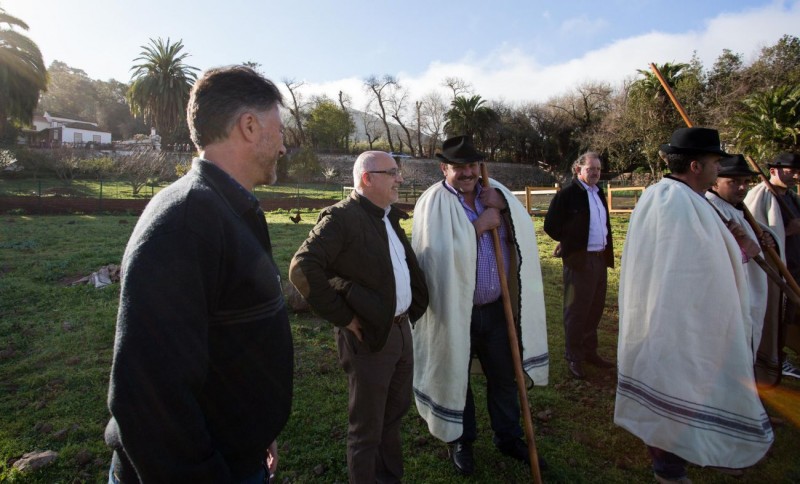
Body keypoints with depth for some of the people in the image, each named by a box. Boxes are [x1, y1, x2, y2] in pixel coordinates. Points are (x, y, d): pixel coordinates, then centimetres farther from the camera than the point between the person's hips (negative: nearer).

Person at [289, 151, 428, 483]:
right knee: (367, 428, 10)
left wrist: (412, 308, 10)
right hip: (369, 337, -8)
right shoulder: (342, 217, -17)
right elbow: (302, 269, -26)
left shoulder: (388, 217, 9)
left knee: (395, 413, 25)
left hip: (402, 329, 9)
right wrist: (344, 318, -20)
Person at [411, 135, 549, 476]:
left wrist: (503, 204, -16)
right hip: (455, 310, -4)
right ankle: (461, 440, 37)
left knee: (503, 375, 18)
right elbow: (440, 251, -25)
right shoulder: (433, 202, -13)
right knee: (456, 376, 14)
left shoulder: (494, 193, 5)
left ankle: (508, 436, 40)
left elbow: (524, 233, 0)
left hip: (495, 306, 5)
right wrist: (480, 225, -18)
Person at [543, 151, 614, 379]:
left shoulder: (599, 193, 12)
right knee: (576, 311, 3)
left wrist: (607, 253, 10)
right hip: (579, 260, -7)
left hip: (600, 258, 7)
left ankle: (589, 351, 32)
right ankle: (574, 358, 17)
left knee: (595, 309, 16)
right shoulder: (567, 194, -11)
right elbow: (550, 226, -12)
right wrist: (570, 242, -1)